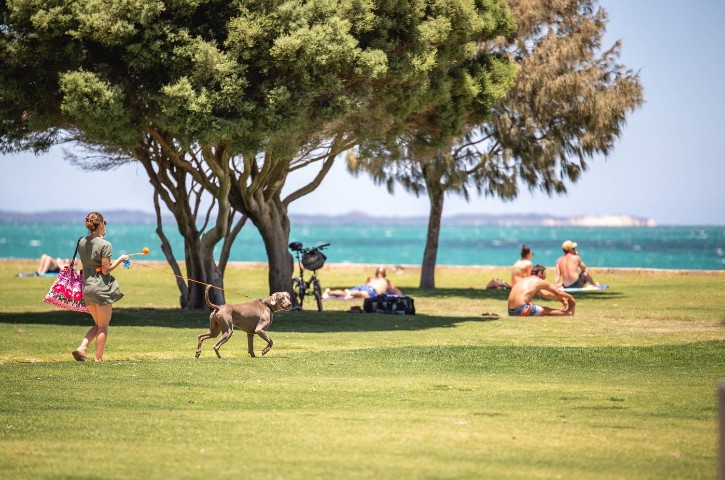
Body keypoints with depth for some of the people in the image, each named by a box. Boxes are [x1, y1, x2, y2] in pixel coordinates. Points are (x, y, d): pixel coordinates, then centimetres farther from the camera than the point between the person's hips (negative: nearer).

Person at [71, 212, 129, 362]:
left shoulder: (82, 242, 6)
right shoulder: (105, 245, -14)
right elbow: (106, 270, -14)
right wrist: (120, 259, -2)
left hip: (87, 286, 7)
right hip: (102, 286, -7)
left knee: (98, 324, 19)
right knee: (103, 326, 5)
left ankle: (82, 348, 0)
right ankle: (98, 359, 6)